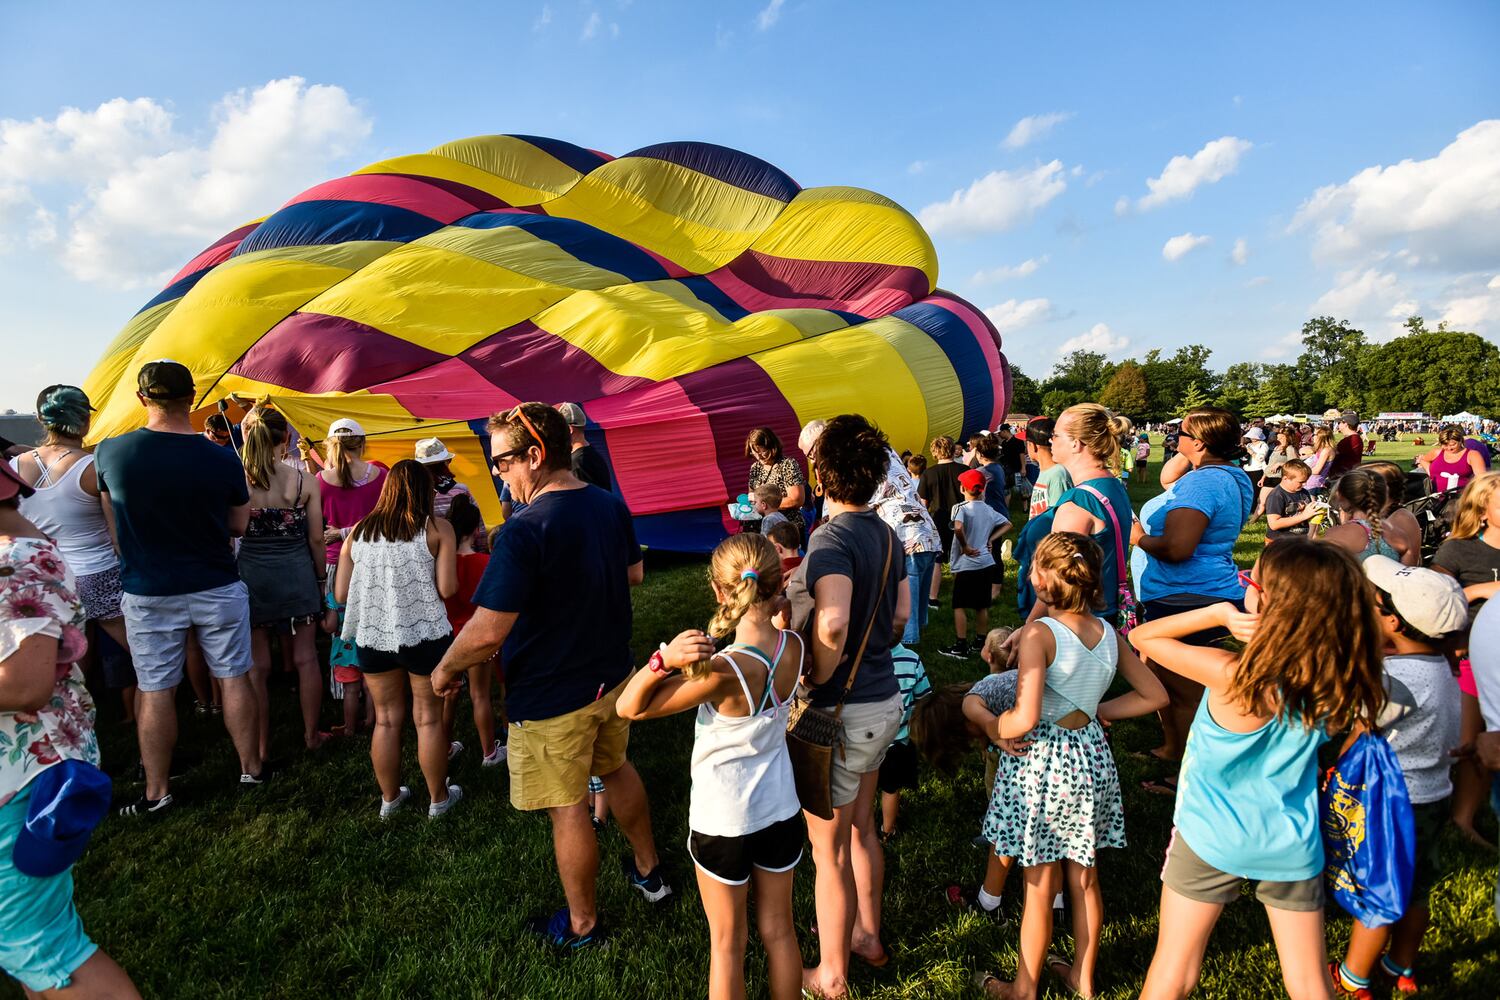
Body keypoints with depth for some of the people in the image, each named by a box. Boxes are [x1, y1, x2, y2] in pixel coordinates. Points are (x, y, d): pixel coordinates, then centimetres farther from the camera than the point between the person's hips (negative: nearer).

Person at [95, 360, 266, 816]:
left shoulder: (110, 453, -10)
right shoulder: (222, 460, -12)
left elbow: (112, 507, 9)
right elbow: (239, 525, -1)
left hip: (148, 593, 1)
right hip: (217, 589, 0)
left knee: (155, 691, 11)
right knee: (234, 679, 12)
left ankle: (156, 792, 23)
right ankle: (251, 768, 25)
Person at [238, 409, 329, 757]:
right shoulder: (306, 481, -7)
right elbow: (316, 538, -3)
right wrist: (321, 577, 10)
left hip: (251, 575, 0)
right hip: (296, 574, 0)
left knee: (257, 666, 9)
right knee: (305, 658, 11)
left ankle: (261, 746, 19)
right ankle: (311, 734, 22)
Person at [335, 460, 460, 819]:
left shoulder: (358, 531, 3)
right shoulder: (437, 529, -7)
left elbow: (340, 593, 5)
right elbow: (447, 589, -13)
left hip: (372, 637, 3)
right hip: (424, 636, -3)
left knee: (386, 719, 17)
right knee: (429, 718, 10)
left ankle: (389, 798, 32)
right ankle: (438, 798, 25)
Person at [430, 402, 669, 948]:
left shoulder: (524, 531, -28)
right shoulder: (611, 505, -5)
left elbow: (488, 632, -28)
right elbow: (635, 574, 11)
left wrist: (444, 668, -10)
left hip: (551, 698, -7)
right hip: (613, 677, 7)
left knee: (569, 808, 11)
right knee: (616, 768, 28)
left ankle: (582, 924, 32)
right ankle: (649, 871, 47)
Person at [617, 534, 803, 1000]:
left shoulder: (721, 672, -31)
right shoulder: (793, 646, -15)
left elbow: (629, 708, -23)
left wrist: (664, 659, -38)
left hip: (723, 821, -4)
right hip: (781, 811, 5)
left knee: (727, 944, 18)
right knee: (779, 931, 24)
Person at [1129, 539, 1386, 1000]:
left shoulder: (1233, 676, -29)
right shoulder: (1337, 682, -16)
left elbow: (1142, 637, -19)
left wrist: (1218, 613, -24)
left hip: (1211, 838, -4)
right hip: (1294, 848, 4)